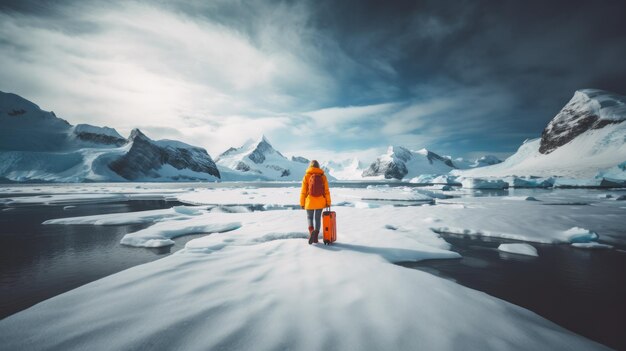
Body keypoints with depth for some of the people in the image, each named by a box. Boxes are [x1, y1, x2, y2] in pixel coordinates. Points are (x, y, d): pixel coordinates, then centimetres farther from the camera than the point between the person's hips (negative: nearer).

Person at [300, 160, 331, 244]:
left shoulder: (306, 176, -6)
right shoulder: (323, 176, -2)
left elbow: (303, 191, -5)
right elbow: (326, 191, -2)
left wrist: (302, 203, 2)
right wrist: (328, 202, 5)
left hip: (310, 202, -1)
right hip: (320, 202, 1)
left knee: (309, 217, 14)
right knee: (318, 218, 12)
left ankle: (311, 231, -12)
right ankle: (315, 237, 10)